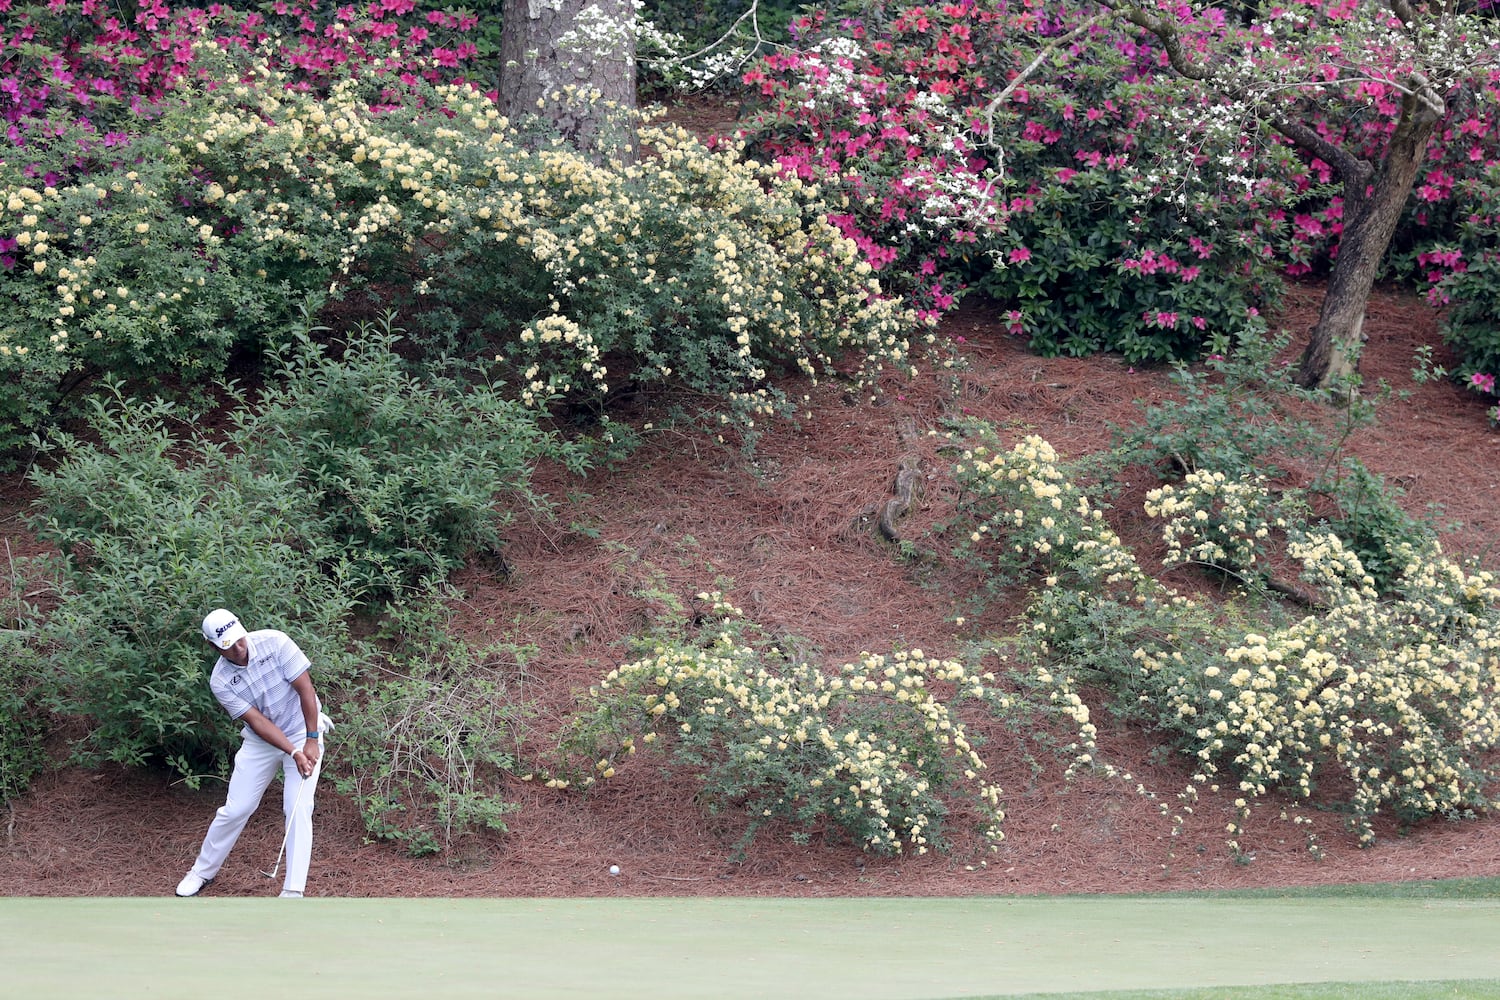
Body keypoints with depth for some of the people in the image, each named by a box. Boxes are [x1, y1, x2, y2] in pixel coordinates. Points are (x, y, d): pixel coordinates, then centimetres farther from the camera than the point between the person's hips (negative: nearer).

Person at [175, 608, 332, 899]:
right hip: (261, 742, 2)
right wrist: (294, 752, -29)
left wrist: (312, 741, -21)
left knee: (298, 809, -14)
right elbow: (257, 721, -19)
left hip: (303, 734, -2)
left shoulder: (274, 642, -22)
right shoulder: (220, 681, -16)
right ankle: (203, 870, 26)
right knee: (234, 809, 4)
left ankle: (293, 891, -11)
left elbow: (306, 690, -18)